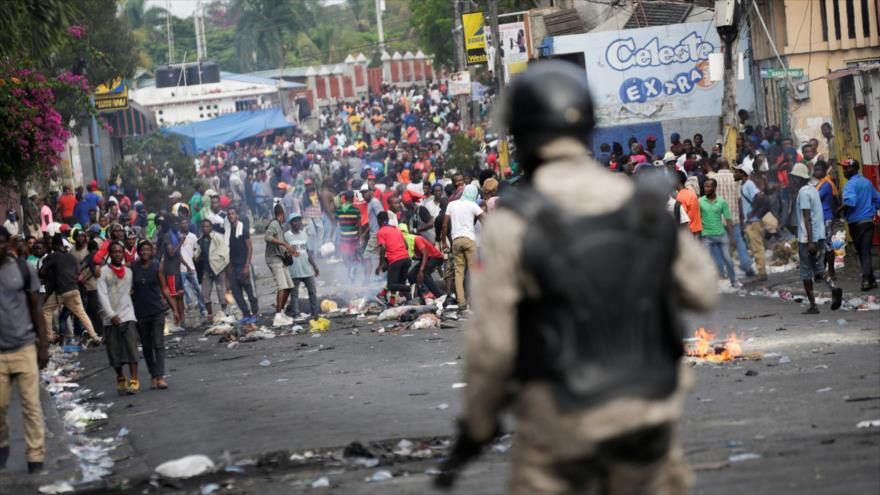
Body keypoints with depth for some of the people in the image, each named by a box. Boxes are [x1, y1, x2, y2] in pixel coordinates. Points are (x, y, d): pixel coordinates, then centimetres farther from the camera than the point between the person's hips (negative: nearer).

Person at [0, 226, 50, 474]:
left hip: (25, 348, 0)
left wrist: (43, 344, 0)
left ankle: (36, 459, 3)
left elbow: (36, 309, 5)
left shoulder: (24, 269, -1)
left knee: (31, 405, -1)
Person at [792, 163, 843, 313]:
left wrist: (810, 242, -22)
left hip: (806, 239, -8)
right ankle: (833, 286, -16)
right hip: (820, 236, 8)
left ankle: (813, 306, 2)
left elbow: (807, 218, -19)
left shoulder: (803, 193, -13)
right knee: (819, 268, 12)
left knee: (806, 273, 1)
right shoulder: (814, 190, 15)